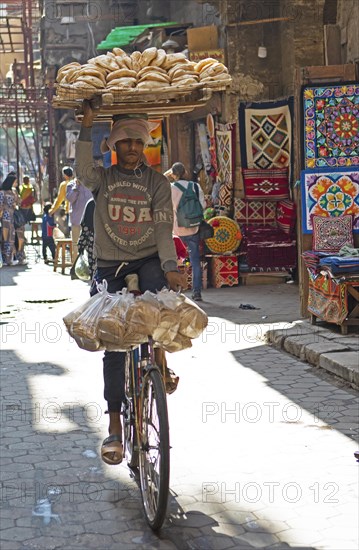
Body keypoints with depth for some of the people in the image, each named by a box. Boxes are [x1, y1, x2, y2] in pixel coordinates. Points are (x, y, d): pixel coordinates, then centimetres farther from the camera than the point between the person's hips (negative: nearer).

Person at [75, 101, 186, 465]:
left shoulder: (157, 183, 5)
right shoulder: (103, 178, 5)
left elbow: (163, 228, -5)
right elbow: (83, 172, -20)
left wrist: (170, 267, -21)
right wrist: (87, 124, -26)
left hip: (148, 261, 0)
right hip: (109, 267, 0)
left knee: (160, 293, -36)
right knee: (113, 345, -1)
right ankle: (115, 425, 7)